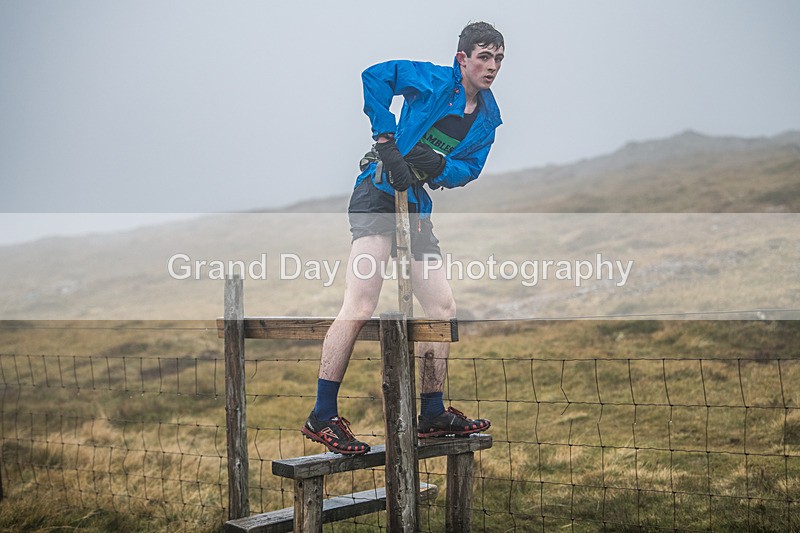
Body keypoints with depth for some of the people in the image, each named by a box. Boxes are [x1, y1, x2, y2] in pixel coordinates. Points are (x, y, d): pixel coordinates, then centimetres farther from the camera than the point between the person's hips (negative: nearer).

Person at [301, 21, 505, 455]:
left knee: (443, 310, 7)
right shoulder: (434, 80, -4)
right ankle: (322, 417, -15)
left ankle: (432, 415, 19)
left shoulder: (488, 117, 15)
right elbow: (375, 75, -9)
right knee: (360, 308, -20)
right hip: (379, 193, -8)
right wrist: (386, 139, -15)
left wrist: (440, 165, -13)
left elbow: (470, 168, 9)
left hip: (417, 207, 8)